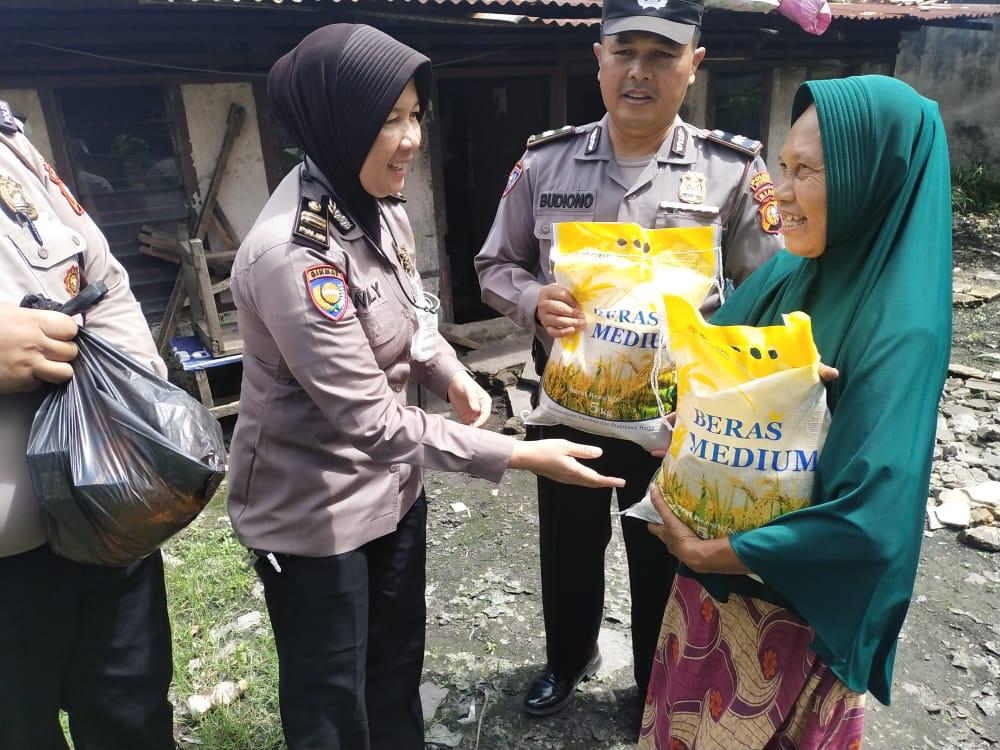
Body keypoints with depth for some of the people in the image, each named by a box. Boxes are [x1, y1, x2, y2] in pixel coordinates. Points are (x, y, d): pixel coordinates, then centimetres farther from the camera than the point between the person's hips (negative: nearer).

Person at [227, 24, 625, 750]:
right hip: (313, 512, -7)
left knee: (399, 661, 27)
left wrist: (453, 376, -7)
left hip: (390, 484, 8)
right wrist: (521, 456, -25)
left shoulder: (380, 208, -2)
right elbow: (370, 419, -28)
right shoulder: (292, 253, -29)